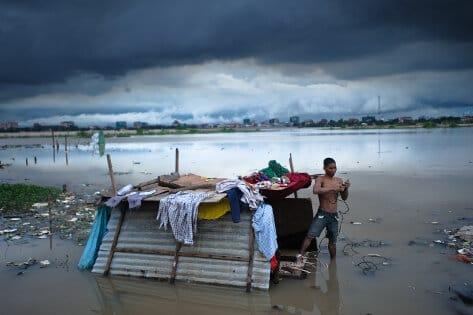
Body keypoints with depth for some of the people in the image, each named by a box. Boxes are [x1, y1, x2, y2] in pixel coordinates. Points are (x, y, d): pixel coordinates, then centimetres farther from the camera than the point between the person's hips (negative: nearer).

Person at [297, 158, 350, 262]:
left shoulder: (339, 181, 7)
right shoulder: (320, 179, -8)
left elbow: (344, 198, 9)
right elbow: (316, 190, -28)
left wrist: (346, 189, -11)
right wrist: (333, 188, -33)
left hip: (334, 215, 4)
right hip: (322, 214, -4)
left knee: (332, 241, 14)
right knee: (310, 236, -15)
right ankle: (300, 256, -9)